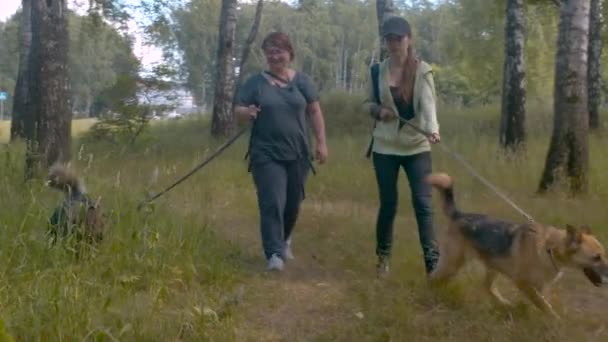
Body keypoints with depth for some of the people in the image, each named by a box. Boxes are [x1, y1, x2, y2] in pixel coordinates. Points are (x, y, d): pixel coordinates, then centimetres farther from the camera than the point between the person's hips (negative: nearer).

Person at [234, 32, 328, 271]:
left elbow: (315, 112, 6)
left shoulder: (302, 80, 4)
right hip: (267, 155, -2)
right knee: (272, 204, -9)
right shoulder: (256, 82, 0)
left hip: (297, 154, 2)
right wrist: (247, 112, -23)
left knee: (293, 203, 13)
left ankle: (285, 240, 38)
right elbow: (237, 110, 0)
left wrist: (321, 142, 0)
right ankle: (274, 253, -3)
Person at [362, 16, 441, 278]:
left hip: (417, 147, -1)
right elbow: (368, 104, 13)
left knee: (423, 204, -7)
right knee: (388, 204, 8)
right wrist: (378, 111, -11)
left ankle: (432, 263, -4)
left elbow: (428, 103, -21)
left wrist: (433, 129, -41)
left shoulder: (422, 70, -6)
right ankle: (382, 257, 27)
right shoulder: (377, 71, 1)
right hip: (385, 148, 2)